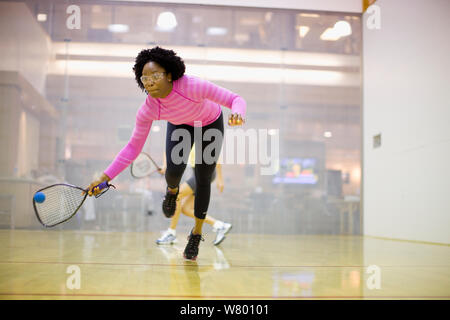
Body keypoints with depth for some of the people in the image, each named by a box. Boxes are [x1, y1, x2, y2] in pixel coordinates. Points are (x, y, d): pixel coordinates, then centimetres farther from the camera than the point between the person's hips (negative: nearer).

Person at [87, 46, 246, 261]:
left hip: (211, 124, -1)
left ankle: (196, 234, 21)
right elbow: (133, 147, -22)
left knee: (203, 181, -1)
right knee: (174, 170, -22)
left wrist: (237, 114, -60)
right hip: (180, 125, 1)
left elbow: (235, 100, -35)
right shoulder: (148, 110, -31)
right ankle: (172, 191, 20)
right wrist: (105, 177, -28)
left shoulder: (193, 86, -41)